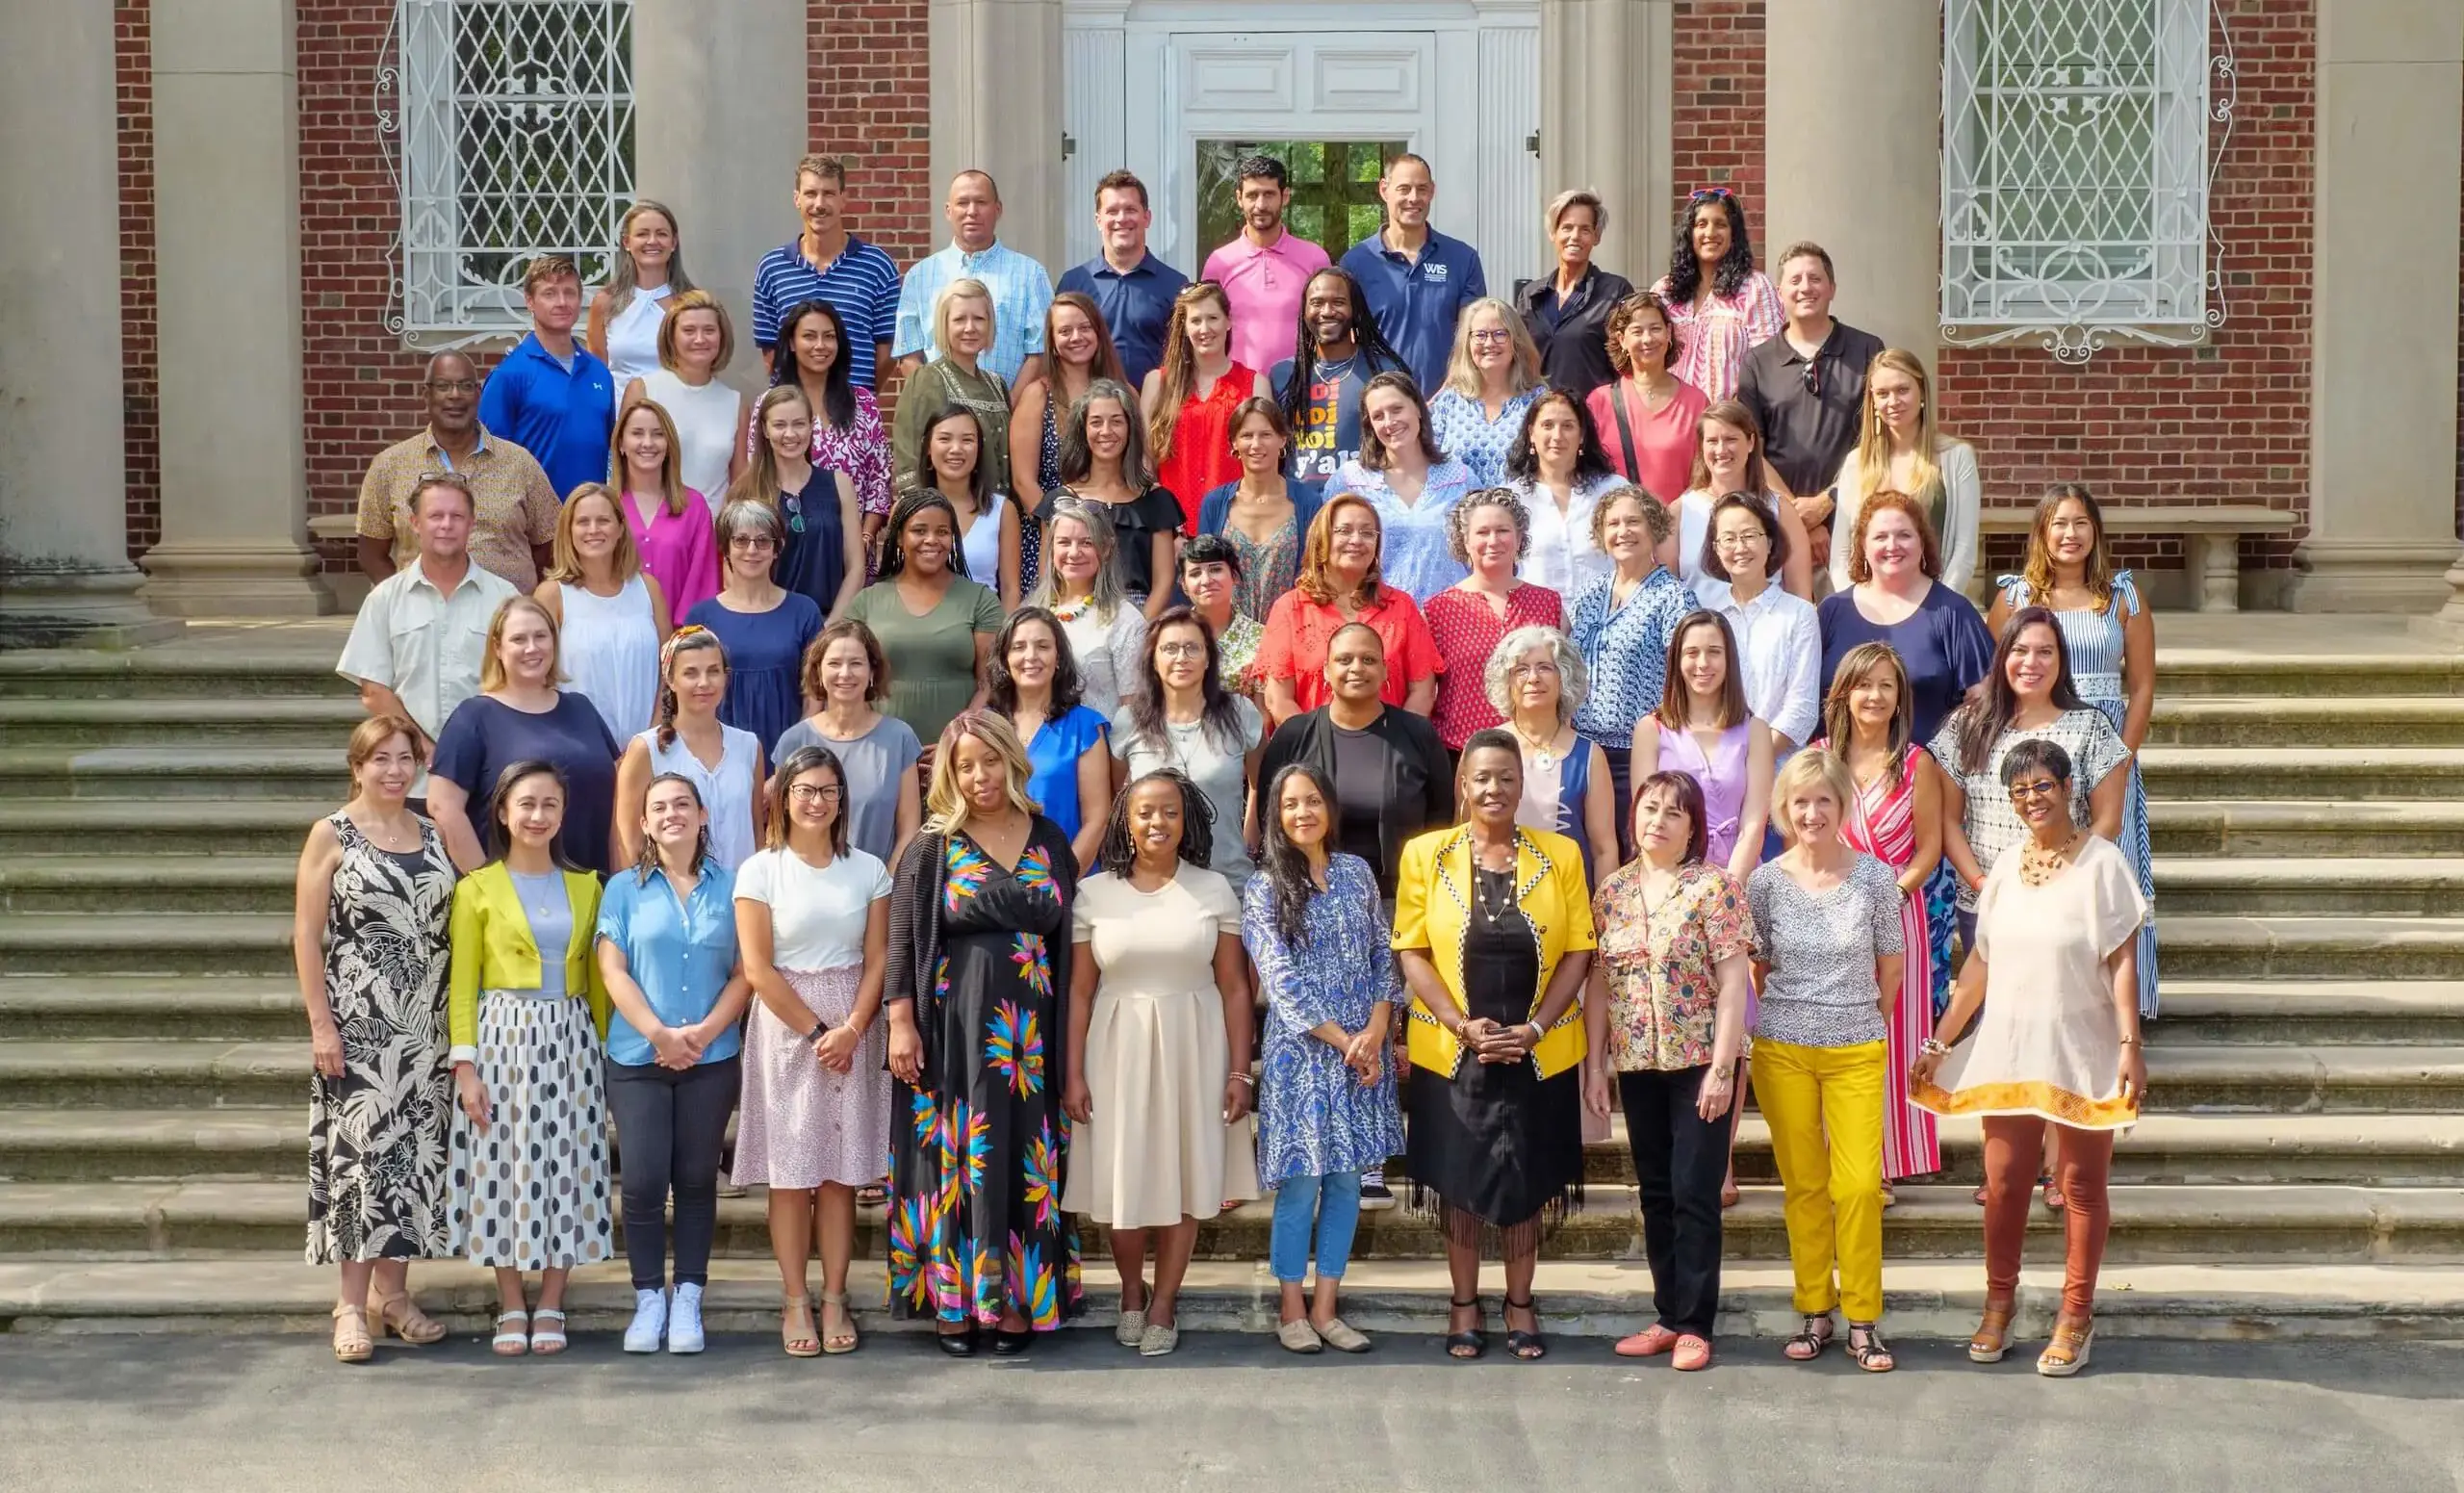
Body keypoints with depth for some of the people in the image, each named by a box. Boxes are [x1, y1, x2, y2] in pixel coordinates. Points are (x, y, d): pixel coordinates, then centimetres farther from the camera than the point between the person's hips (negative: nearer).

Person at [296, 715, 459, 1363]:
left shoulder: (434, 835, 10)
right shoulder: (332, 835, -3)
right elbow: (306, 935, -6)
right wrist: (321, 1023, -12)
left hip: (425, 1028, 5)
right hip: (358, 1025, -4)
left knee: (414, 1151, 7)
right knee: (359, 1148, -4)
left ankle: (393, 1291, 17)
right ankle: (354, 1303, 2)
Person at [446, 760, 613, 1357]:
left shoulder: (585, 887, 10)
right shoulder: (478, 888, 1)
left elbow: (597, 979, 12)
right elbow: (462, 983, -1)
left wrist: (605, 1050, 4)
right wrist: (465, 1064, -8)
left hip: (571, 1042, 3)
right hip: (503, 1039, -2)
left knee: (566, 1168, 2)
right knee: (504, 1167, 0)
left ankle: (550, 1307, 11)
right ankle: (511, 1308, 9)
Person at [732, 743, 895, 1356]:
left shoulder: (868, 869, 6)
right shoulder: (760, 870, -1)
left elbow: (877, 960, 3)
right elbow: (758, 968, -6)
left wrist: (851, 1030, -11)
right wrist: (815, 1030, -10)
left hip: (853, 1032, 2)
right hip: (786, 1028, -2)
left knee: (842, 1172, 3)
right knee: (791, 1171, 0)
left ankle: (834, 1300, 8)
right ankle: (795, 1302, 5)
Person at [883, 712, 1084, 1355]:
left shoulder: (1050, 842, 8)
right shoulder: (933, 848, 1)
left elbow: (1070, 937, 10)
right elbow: (902, 940, -1)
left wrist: (1072, 1031, 5)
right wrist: (901, 1023, -10)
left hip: (1032, 1030, 2)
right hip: (954, 1027, -2)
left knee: (1025, 1162, 3)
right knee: (955, 1157, 0)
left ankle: (1018, 1300, 10)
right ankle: (952, 1301, 6)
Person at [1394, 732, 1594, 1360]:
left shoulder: (1561, 855, 0)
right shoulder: (1425, 854, -2)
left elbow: (1577, 951, 0)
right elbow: (1412, 952, -3)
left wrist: (1536, 1027, -11)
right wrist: (1464, 1025, -13)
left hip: (1539, 1054, 1)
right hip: (1452, 1051, 0)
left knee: (1527, 1180, 7)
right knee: (1460, 1179, 7)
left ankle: (1520, 1305, 21)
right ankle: (1464, 1304, 20)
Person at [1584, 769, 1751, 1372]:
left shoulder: (1714, 886, -7)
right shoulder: (1613, 890, 7)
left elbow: (1733, 982, -11)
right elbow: (1599, 982, 10)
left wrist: (1721, 1069, -16)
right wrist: (1595, 1063, 5)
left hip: (1699, 1062, -5)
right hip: (1636, 1066, 5)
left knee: (1695, 1195, -2)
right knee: (1656, 1194, 11)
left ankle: (1694, 1324, 5)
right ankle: (1667, 1315, 20)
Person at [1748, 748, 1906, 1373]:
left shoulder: (1876, 878, -3)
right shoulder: (1765, 883, -1)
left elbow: (1889, 969, 6)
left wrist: (1860, 1023, 9)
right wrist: (1797, 1015, 8)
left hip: (1857, 1052, -1)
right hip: (1782, 1051, 1)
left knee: (1860, 1186, -6)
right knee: (1803, 1185, 7)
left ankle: (1863, 1320, 4)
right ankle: (1815, 1313, 16)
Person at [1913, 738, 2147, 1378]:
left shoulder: (2101, 863, -7)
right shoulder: (2007, 870, 8)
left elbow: (2121, 963, -11)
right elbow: (1980, 963, 12)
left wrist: (2130, 1044, -19)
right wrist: (1940, 1043, 11)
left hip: (2081, 1054, -5)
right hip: (2009, 1051, 5)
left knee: (2082, 1186, 5)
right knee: (2003, 1181, 7)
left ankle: (2076, 1316, 12)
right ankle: (1999, 1301, 23)